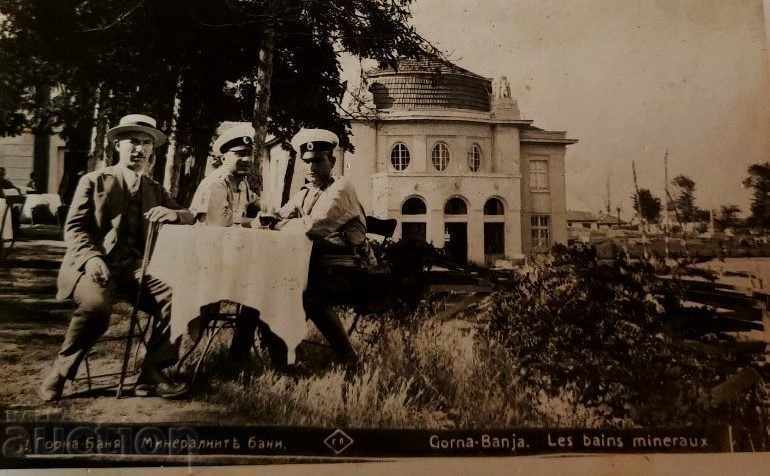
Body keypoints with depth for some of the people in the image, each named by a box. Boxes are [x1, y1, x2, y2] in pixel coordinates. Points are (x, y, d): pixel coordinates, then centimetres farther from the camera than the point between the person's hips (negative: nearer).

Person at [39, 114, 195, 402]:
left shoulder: (155, 190, 19)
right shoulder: (93, 181, 7)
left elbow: (191, 219, 14)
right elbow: (73, 228, 0)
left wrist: (172, 214, -11)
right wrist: (92, 258, -21)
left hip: (134, 267, 4)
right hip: (91, 265, -3)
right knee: (96, 305, -36)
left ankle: (151, 376, -10)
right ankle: (59, 374, -10)